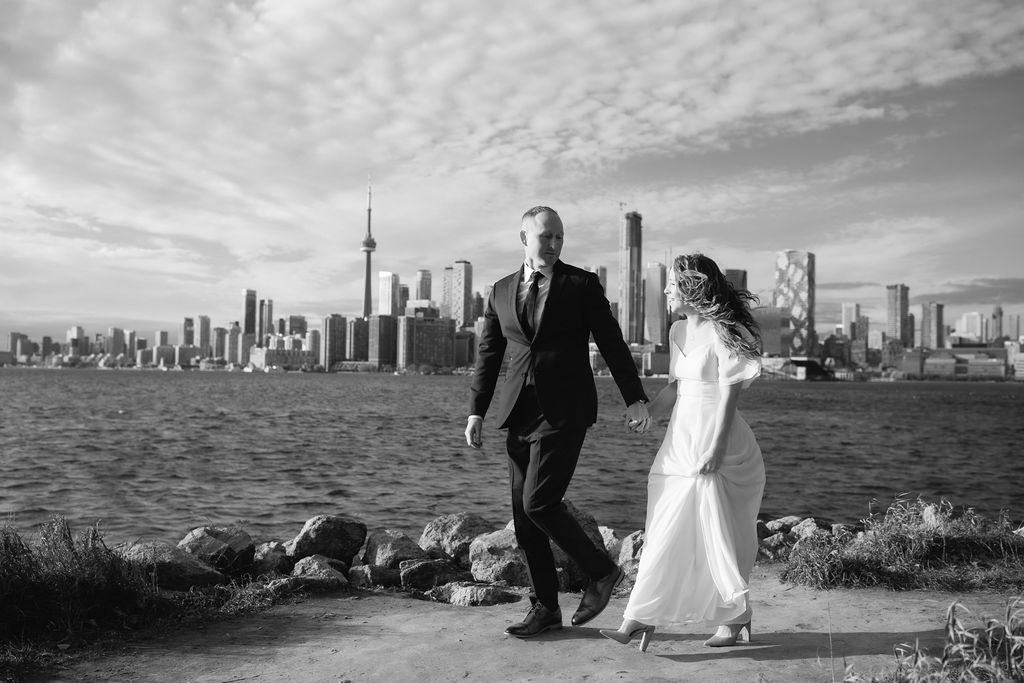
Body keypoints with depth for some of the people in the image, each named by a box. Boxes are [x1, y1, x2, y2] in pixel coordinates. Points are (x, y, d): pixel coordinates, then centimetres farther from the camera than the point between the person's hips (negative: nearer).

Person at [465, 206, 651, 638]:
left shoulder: (582, 284, 1)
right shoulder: (501, 291, 12)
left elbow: (612, 343, 0)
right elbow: (488, 355, 13)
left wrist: (635, 398, -7)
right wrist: (476, 412, 7)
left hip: (564, 412, -5)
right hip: (519, 413, 5)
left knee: (539, 504, -13)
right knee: (523, 514, 6)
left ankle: (600, 570, 9)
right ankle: (545, 608, 18)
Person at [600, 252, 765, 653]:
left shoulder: (723, 333, -12)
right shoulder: (678, 331, 12)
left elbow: (729, 396, -15)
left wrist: (715, 449, -18)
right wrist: (646, 413, 2)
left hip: (715, 440, -8)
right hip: (680, 439, 8)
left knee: (719, 534, 0)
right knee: (664, 533, 6)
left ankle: (735, 618, 14)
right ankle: (640, 619, 11)